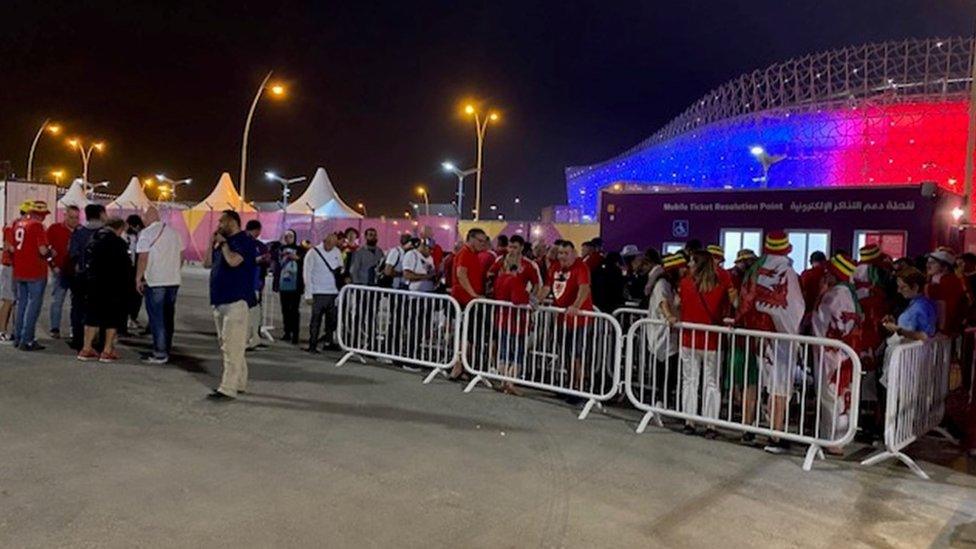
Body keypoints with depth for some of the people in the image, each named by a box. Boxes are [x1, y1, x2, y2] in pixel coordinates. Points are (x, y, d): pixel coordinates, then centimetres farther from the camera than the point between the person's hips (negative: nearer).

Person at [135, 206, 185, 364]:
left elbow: (143, 257, -13)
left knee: (156, 317, 0)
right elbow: (181, 255, 12)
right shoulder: (174, 232, 9)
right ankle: (167, 349, 23)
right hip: (174, 280, 6)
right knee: (168, 316, 15)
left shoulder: (146, 233, -8)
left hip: (155, 281, -6)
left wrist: (138, 278, -6)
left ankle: (160, 353, 1)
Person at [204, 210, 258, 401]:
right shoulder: (225, 241, 19)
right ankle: (239, 383, 21)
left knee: (232, 346, -11)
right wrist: (212, 243, 8)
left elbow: (233, 261, -24)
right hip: (220, 300, 10)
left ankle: (228, 389, -11)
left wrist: (223, 243, -10)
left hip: (236, 300, -10)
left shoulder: (244, 241, -9)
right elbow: (208, 263, 18)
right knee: (228, 345, 14)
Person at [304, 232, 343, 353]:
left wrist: (341, 273, -2)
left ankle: (329, 342, 20)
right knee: (316, 320, -3)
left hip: (334, 292, 5)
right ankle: (312, 345, 2)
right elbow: (307, 274, -4)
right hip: (319, 293, -4)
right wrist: (308, 294, -7)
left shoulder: (337, 252, 9)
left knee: (332, 319, 9)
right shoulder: (313, 253, -4)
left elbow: (341, 269, 21)